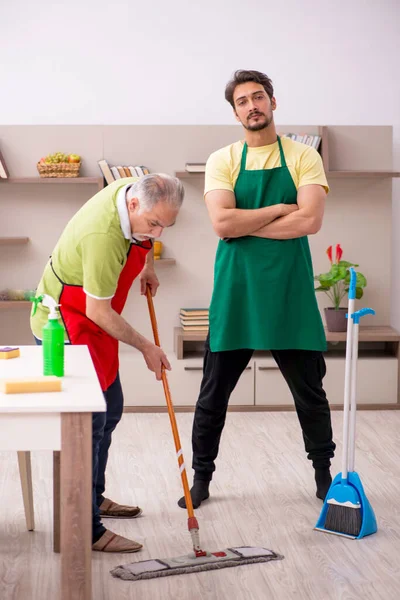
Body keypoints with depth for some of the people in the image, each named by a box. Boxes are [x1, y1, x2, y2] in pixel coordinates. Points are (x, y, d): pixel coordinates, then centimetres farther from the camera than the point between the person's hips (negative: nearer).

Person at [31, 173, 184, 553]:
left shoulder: (137, 190, -7)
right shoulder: (103, 235, -34)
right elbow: (98, 311, -26)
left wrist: (147, 266, 16)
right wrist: (145, 347, -16)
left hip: (90, 326, 10)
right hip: (66, 328, -10)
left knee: (109, 410, 17)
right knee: (88, 421, -12)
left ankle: (94, 498, 33)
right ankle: (86, 530, -6)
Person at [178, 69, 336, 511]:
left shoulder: (303, 157, 2)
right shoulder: (222, 161, 3)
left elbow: (310, 221, -12)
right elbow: (222, 223, -12)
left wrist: (246, 225, -12)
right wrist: (280, 210, -10)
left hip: (290, 291, 0)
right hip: (235, 291, 0)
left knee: (310, 392, 11)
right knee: (214, 393, 7)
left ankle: (324, 474, 29)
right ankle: (202, 476, 23)